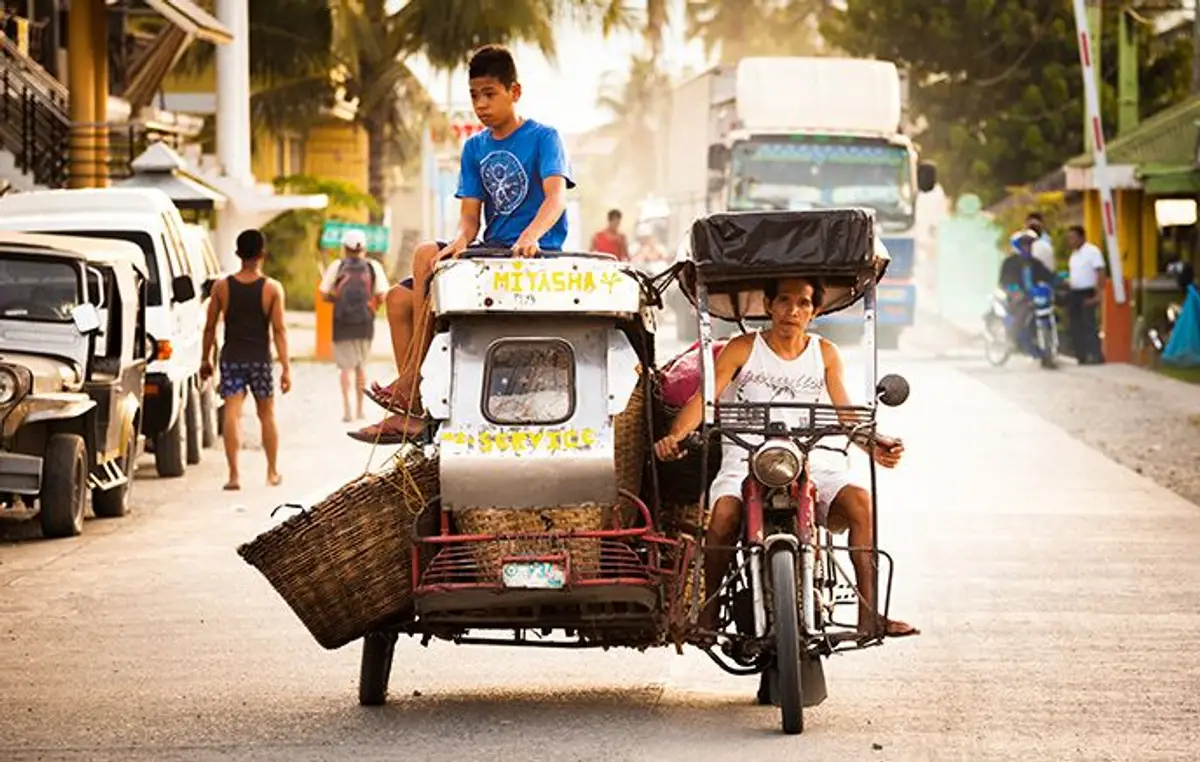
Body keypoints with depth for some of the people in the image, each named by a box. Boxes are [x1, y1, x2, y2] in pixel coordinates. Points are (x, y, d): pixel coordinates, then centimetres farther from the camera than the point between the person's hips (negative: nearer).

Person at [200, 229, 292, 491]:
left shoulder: (222, 287, -2)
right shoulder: (272, 288, -5)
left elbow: (210, 327, 2)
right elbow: (279, 330, -8)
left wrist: (206, 359, 13)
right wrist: (286, 367, -6)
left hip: (231, 358, 0)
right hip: (260, 359, 0)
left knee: (232, 415, -4)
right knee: (267, 415, 15)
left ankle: (234, 475, -14)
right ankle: (273, 472, 25)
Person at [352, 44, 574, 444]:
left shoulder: (542, 137, -3)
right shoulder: (475, 148, 15)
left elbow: (556, 195, -19)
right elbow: (470, 215, 8)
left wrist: (531, 236, -39)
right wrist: (461, 241, -17)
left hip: (536, 256, -7)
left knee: (425, 257, -24)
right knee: (400, 297, -9)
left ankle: (408, 387, -19)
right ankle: (410, 411, -13)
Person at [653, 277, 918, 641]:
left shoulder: (824, 354, 12)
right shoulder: (743, 349, 3)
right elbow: (703, 397, -6)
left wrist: (874, 445, -13)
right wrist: (675, 436, -26)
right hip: (745, 462, -3)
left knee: (859, 500, -25)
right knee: (725, 512, -35)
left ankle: (869, 613, -23)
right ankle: (708, 611, -19)